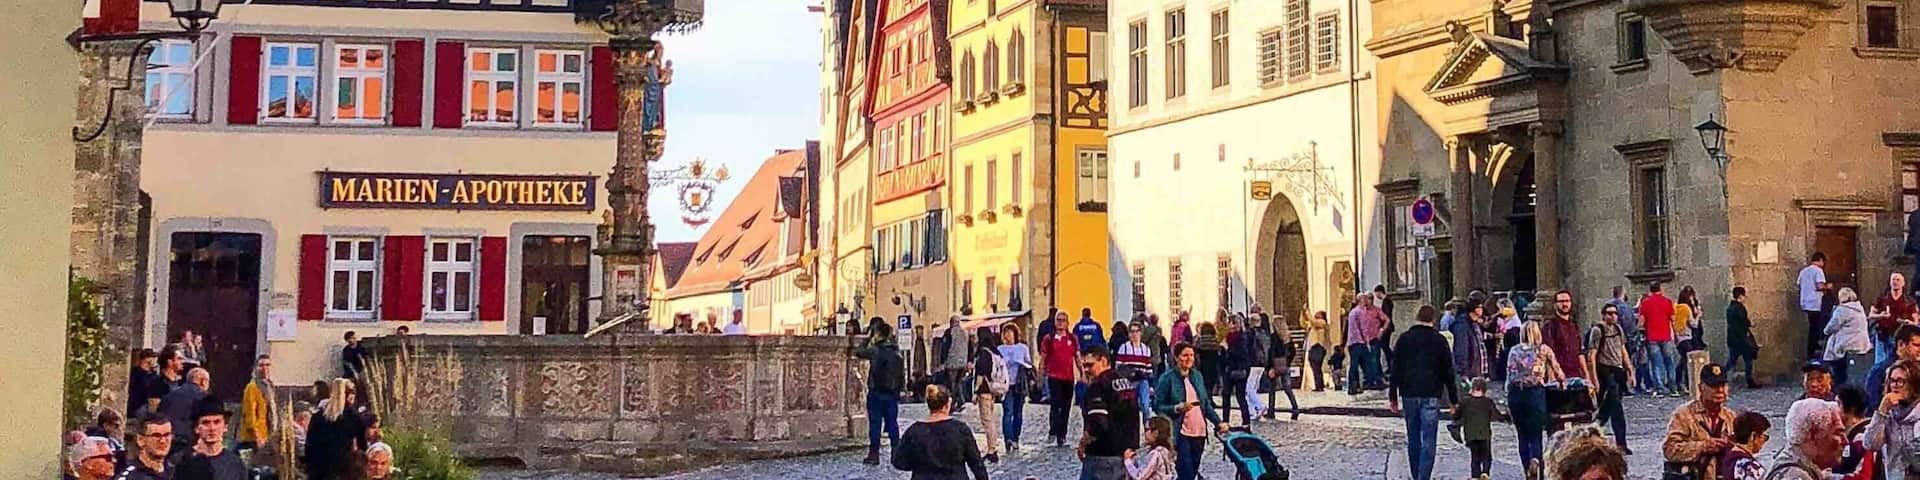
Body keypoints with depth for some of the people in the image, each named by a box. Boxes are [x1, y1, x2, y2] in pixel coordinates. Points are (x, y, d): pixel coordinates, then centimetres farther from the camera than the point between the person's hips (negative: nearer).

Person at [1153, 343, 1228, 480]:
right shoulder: (1167, 378, -7)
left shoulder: (1197, 375, 11)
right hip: (1180, 433, -6)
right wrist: (1177, 408, -22)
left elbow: (1206, 404, 17)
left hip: (1199, 432, 6)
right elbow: (1158, 407, -9)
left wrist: (1218, 422, 7)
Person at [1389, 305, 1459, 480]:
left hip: (1409, 395, 3)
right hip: (1431, 396, -3)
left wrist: (1393, 397, 8)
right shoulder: (1439, 340, -1)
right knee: (1428, 442, -4)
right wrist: (1454, 400, 7)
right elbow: (1448, 372, 1)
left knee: (1413, 440, 14)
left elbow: (1396, 370, 5)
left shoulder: (1404, 339, 5)